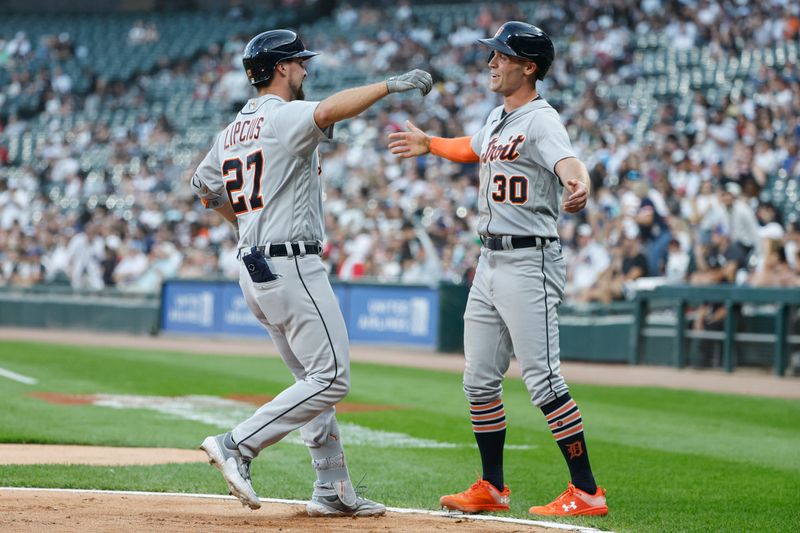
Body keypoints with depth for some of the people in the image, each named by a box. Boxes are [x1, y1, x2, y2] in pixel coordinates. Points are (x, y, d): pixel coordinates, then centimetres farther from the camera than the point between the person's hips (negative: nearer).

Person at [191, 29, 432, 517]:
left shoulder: (232, 132, 15)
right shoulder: (285, 116, -11)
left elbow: (204, 187, 27)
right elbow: (329, 111, -32)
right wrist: (391, 85, -32)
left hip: (254, 270, 10)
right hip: (293, 266, -10)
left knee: (315, 380, 14)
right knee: (331, 379, -9)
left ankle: (333, 491, 13)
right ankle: (238, 447, -15)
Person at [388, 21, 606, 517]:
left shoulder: (541, 120, -14)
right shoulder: (499, 118, 14)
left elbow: (568, 161, -35)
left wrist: (578, 187, -57)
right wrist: (430, 144, 50)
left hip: (529, 262, -9)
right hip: (490, 263, 9)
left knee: (542, 379, -12)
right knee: (480, 380, 12)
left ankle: (587, 492, -8)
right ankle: (492, 489, 23)